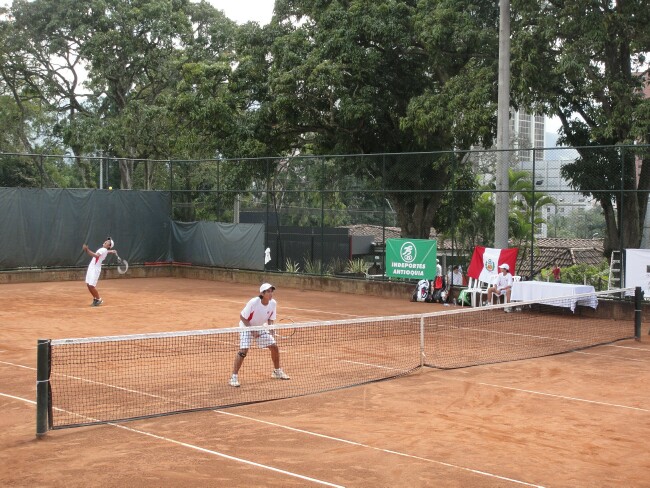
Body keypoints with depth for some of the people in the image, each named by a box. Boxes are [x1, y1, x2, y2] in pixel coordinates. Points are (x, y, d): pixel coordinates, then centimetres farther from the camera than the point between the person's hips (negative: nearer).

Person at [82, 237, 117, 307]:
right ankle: (95, 299, 22)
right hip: (91, 268, 9)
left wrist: (88, 250, -39)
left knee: (91, 286, -12)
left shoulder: (104, 250, -12)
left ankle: (99, 299, 5)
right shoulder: (102, 249, 15)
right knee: (88, 285, 8)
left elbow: (96, 255, -31)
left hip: (95, 269, -9)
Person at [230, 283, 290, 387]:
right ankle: (234, 376, -14)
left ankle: (277, 371, 24)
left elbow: (270, 319, -2)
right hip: (246, 326, -5)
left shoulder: (273, 303, -15)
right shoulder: (253, 302, -30)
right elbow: (242, 317, -20)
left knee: (274, 347, 2)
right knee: (243, 350, -22)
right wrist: (252, 330, -24)